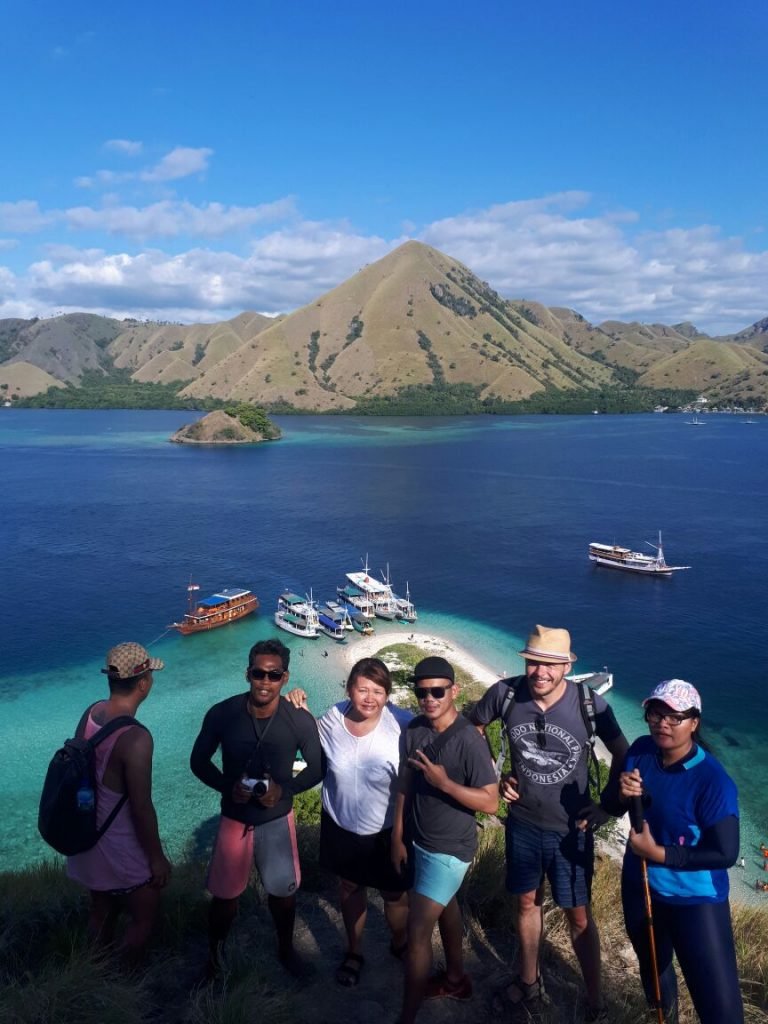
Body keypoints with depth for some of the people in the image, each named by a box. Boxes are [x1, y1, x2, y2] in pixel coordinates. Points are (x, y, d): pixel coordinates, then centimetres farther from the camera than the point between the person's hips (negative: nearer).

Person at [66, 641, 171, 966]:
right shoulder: (136, 738, -32)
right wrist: (157, 857, -10)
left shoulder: (91, 713, -8)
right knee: (144, 918, 16)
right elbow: (141, 809, -24)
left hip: (91, 839, 8)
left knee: (101, 910, 27)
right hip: (124, 851, -8)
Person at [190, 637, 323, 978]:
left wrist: (285, 789, -21)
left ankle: (286, 948, 48)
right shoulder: (222, 714, -20)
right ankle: (215, 956, 42)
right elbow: (199, 761, -4)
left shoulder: (300, 720, -20)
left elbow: (317, 768, -4)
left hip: (278, 819, 1)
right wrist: (227, 785, -21)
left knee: (283, 891, 18)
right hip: (235, 819, 0)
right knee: (225, 896, 13)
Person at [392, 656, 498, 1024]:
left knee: (417, 929, -3)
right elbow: (405, 784, 2)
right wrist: (397, 838, 4)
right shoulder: (414, 730, -7)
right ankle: (455, 978, 49)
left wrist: (444, 783, -32)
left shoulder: (469, 740, -26)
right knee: (444, 908, 27)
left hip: (450, 849, -7)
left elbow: (491, 803, -22)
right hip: (419, 841, 7)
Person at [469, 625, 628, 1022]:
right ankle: (528, 982, 43)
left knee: (579, 915, 12)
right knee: (527, 903, 21)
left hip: (571, 829, -2)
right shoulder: (505, 693, -18)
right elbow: (473, 729, 3)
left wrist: (605, 807, -5)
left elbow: (621, 755, -3)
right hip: (522, 823, 2)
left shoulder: (591, 705, -21)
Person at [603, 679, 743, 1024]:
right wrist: (623, 795, -24)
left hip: (695, 900, -5)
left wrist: (657, 853, -25)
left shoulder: (712, 780, -27)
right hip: (640, 887, 6)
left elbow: (725, 854, -25)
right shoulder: (641, 750, -11)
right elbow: (611, 807, -1)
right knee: (652, 967, 30)